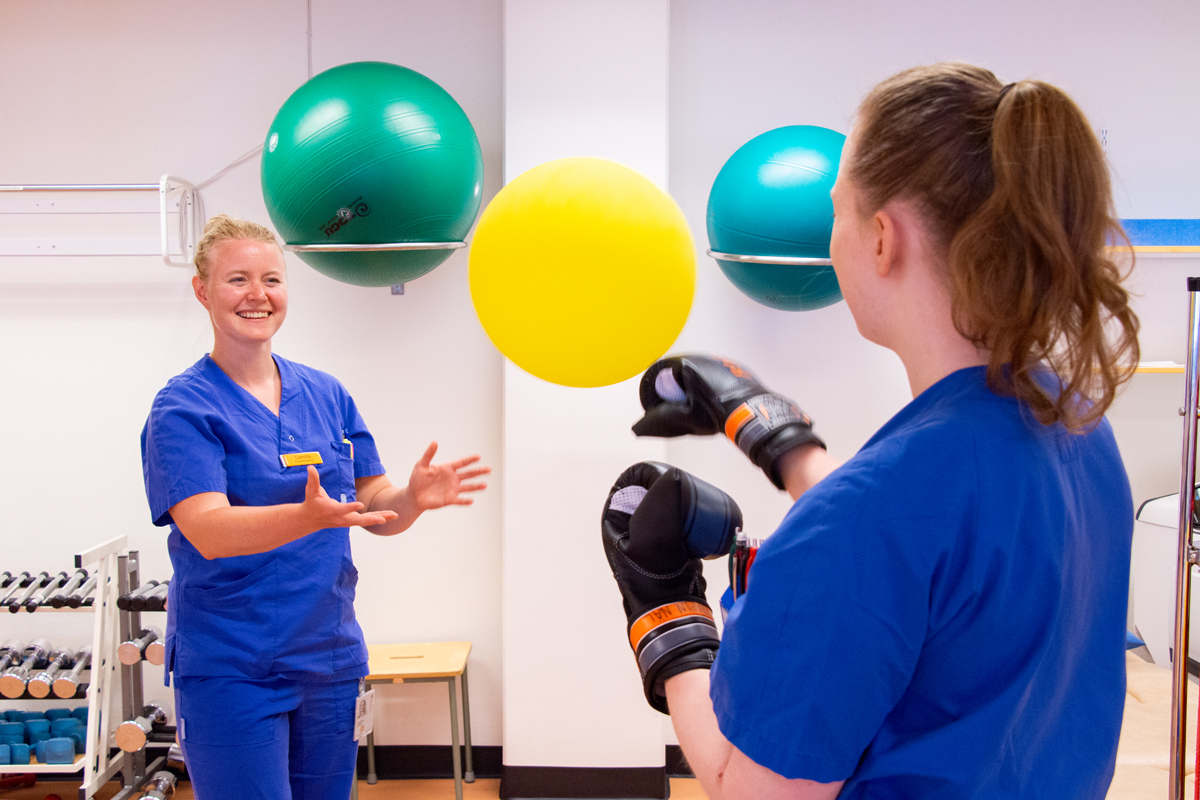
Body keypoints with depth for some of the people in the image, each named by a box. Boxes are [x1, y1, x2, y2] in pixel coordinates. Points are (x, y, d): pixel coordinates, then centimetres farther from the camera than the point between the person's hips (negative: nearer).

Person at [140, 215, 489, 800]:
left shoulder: (326, 395, 6)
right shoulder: (183, 407, -8)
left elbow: (377, 510, 6)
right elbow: (208, 531, -21)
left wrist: (415, 496, -16)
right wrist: (310, 515, -38)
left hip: (330, 659, 5)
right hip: (230, 669, -5)